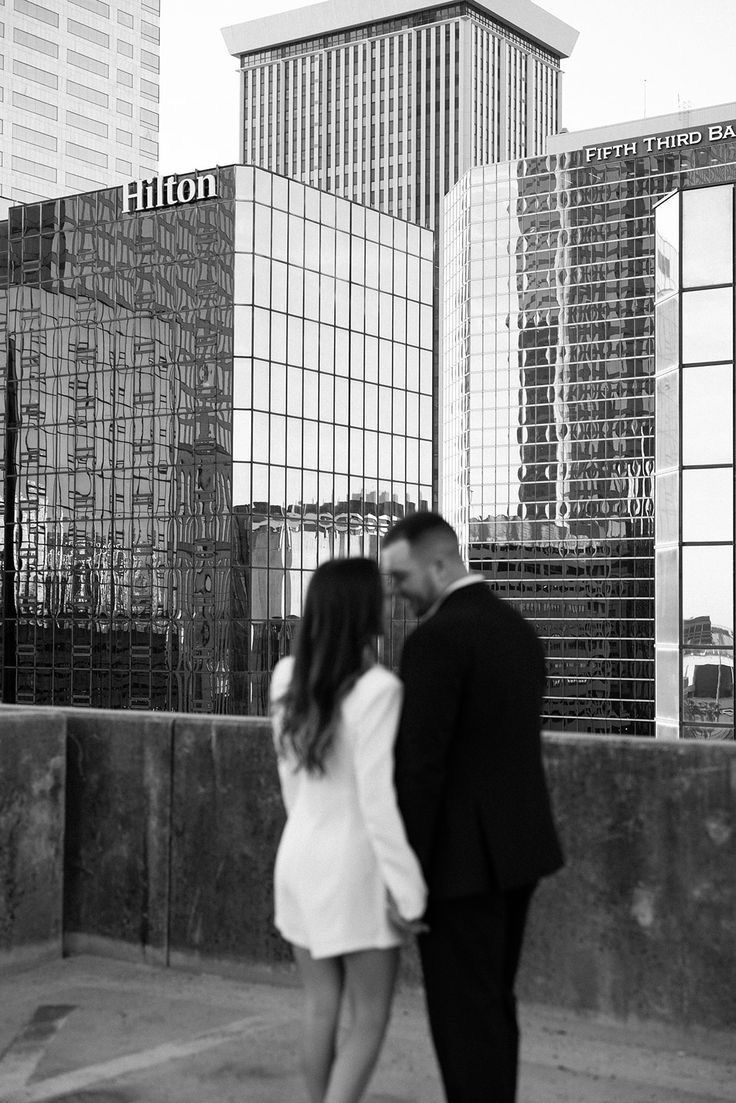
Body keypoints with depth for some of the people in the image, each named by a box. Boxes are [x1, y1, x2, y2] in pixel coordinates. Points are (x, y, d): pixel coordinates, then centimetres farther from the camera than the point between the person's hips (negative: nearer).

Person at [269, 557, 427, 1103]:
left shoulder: (287, 676, -1)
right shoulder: (377, 689, -21)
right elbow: (379, 799, -22)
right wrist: (409, 889, -15)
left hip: (300, 859, 6)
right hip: (358, 867, -6)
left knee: (322, 1008, 16)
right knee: (369, 1019, 6)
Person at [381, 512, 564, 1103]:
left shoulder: (435, 639, -18)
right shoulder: (519, 630, 11)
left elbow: (421, 766, -21)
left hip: (460, 856, -9)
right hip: (516, 844, 9)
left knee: (463, 1013, 1)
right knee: (492, 1002, 18)